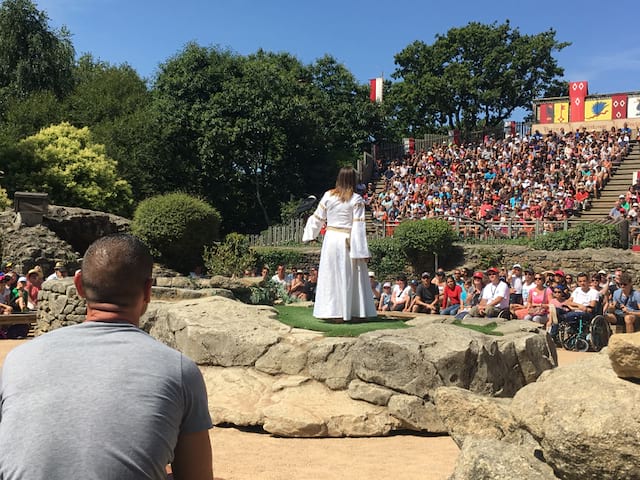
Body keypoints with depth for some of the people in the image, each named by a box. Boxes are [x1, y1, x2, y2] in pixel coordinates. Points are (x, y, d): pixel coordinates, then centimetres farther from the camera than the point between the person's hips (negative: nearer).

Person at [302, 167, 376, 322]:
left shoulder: (328, 196, 1)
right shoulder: (356, 200, -7)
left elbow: (318, 218, 7)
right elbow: (359, 226, -10)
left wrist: (310, 234, 23)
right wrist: (362, 251, -9)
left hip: (331, 238, 2)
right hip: (348, 241, -2)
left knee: (331, 276, 8)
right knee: (349, 277, 6)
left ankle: (333, 312, 11)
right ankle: (354, 312, 11)